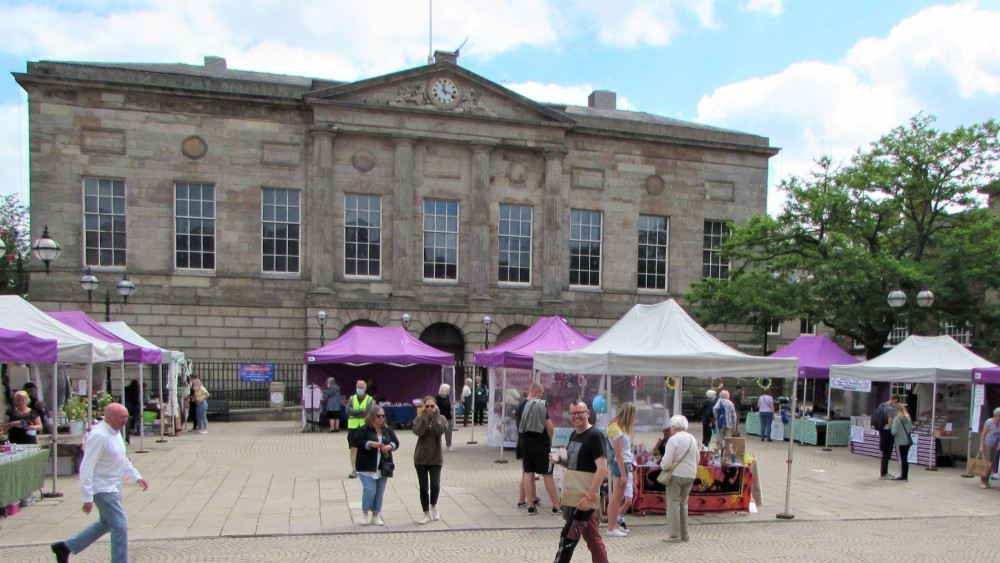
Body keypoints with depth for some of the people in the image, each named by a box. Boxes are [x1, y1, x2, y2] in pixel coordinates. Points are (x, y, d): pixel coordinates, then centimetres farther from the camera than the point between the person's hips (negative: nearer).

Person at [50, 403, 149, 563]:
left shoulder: (116, 433, 7)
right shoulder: (99, 436, -23)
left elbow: (123, 460, 19)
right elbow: (87, 467, -25)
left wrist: (137, 477, 12)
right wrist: (87, 498, -25)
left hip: (113, 488, 10)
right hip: (102, 488, -10)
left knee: (106, 523, 21)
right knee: (120, 525, -8)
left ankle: (66, 547, 34)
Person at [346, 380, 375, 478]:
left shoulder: (370, 400, 5)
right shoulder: (351, 399, 10)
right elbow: (348, 411, -7)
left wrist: (355, 413, -13)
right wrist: (362, 411, -14)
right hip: (353, 427, 1)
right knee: (353, 449, -3)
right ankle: (354, 470, 1)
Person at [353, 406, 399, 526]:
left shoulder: (388, 429, 9)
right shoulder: (363, 430, -4)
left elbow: (396, 442, 9)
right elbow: (357, 442, -13)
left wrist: (390, 446, -13)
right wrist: (370, 444, -24)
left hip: (383, 466, 5)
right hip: (367, 467, -4)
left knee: (380, 492, 7)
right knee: (369, 490, -10)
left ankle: (376, 516, 19)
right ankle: (365, 514, 12)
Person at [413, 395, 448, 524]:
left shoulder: (441, 418, 1)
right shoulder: (419, 419, 1)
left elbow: (441, 430, -20)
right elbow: (418, 431, -19)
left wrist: (435, 415, -17)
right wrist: (425, 416, -17)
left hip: (435, 458, -1)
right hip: (421, 458, 1)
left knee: (435, 485, -12)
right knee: (423, 488, 6)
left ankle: (433, 506, 17)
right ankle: (427, 514, 20)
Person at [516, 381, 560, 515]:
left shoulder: (521, 405, 2)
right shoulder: (542, 405, -12)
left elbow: (519, 425, 7)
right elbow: (550, 427, -14)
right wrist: (550, 440, 2)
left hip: (525, 443, 5)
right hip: (541, 444, -5)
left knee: (528, 473, 9)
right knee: (547, 475, 2)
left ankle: (531, 506, 11)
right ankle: (556, 506, 7)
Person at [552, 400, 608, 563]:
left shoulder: (594, 435, -14)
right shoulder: (574, 435, 12)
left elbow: (602, 468, -21)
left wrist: (589, 496, -25)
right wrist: (559, 459, 0)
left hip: (585, 496, -8)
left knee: (568, 538, -5)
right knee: (593, 539, 14)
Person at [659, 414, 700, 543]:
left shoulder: (673, 439, -14)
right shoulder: (693, 439, 9)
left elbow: (667, 462, -17)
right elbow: (697, 460, 16)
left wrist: (662, 466, 2)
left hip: (676, 475, -7)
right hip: (690, 475, 7)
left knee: (673, 504, 1)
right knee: (683, 503, 16)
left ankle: (674, 534, 2)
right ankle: (684, 534, 20)